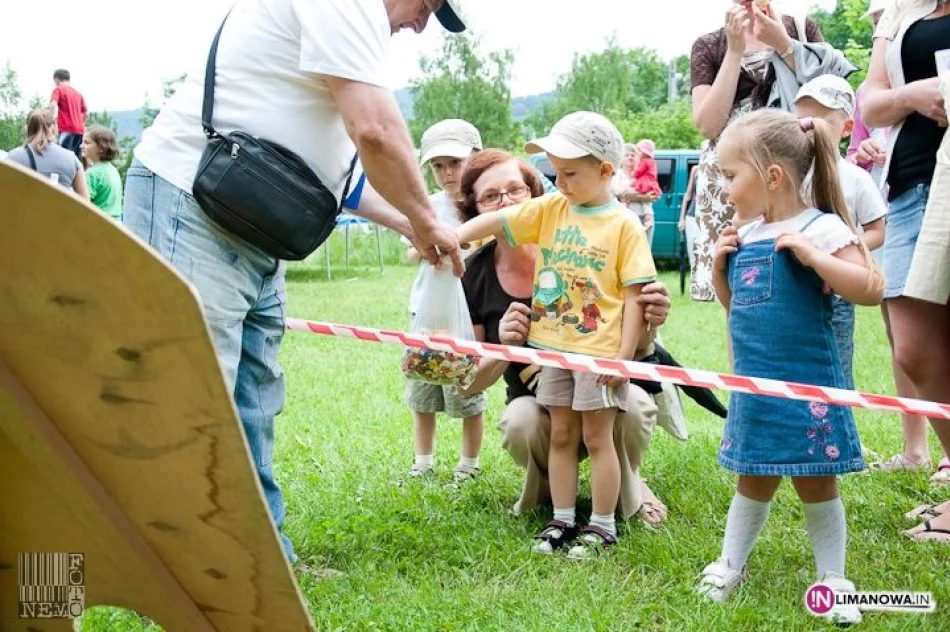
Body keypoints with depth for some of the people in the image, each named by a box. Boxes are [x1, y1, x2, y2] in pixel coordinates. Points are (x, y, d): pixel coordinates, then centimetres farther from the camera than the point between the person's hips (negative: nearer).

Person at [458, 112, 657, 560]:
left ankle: (602, 526, 15)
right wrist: (452, 237, -19)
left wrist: (624, 356, -16)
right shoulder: (550, 210, 5)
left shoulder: (624, 225, -9)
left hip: (599, 351, -5)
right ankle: (563, 520, 24)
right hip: (553, 347, 5)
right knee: (561, 435, 13)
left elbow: (635, 295, -11)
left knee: (596, 437, 4)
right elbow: (495, 221, -2)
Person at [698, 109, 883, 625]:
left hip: (806, 384, -6)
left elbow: (871, 290, -20)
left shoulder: (820, 229, -13)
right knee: (753, 481, 18)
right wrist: (721, 266, 2)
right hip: (754, 384, 6)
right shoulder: (745, 236, 8)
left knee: (815, 483, 5)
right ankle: (730, 564, 29)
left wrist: (812, 255, -27)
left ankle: (832, 579, 19)